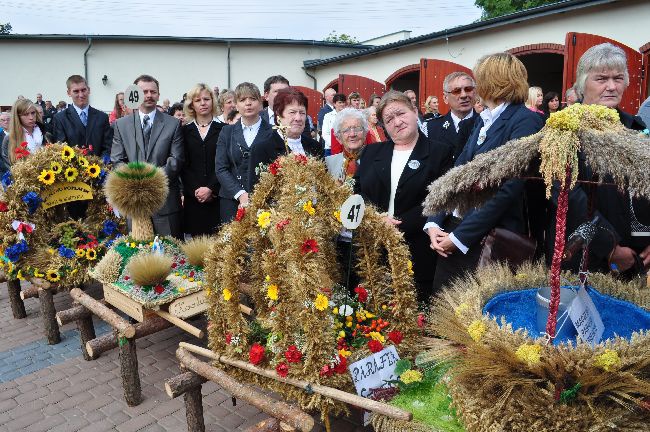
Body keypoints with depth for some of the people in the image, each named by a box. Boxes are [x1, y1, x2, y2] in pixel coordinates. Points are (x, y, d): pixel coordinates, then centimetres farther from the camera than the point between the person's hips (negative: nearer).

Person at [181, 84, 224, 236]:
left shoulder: (223, 130, 5)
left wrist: (210, 188, -11)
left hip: (217, 197, -1)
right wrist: (195, 190, -8)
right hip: (193, 199, 1)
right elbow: (183, 165, 4)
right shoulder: (185, 131, 10)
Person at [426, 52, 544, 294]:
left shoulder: (525, 121, -10)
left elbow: (509, 188, -18)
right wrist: (434, 223, -2)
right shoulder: (484, 121, 14)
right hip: (451, 231, 7)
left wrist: (460, 237, -17)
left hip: (490, 239, -7)